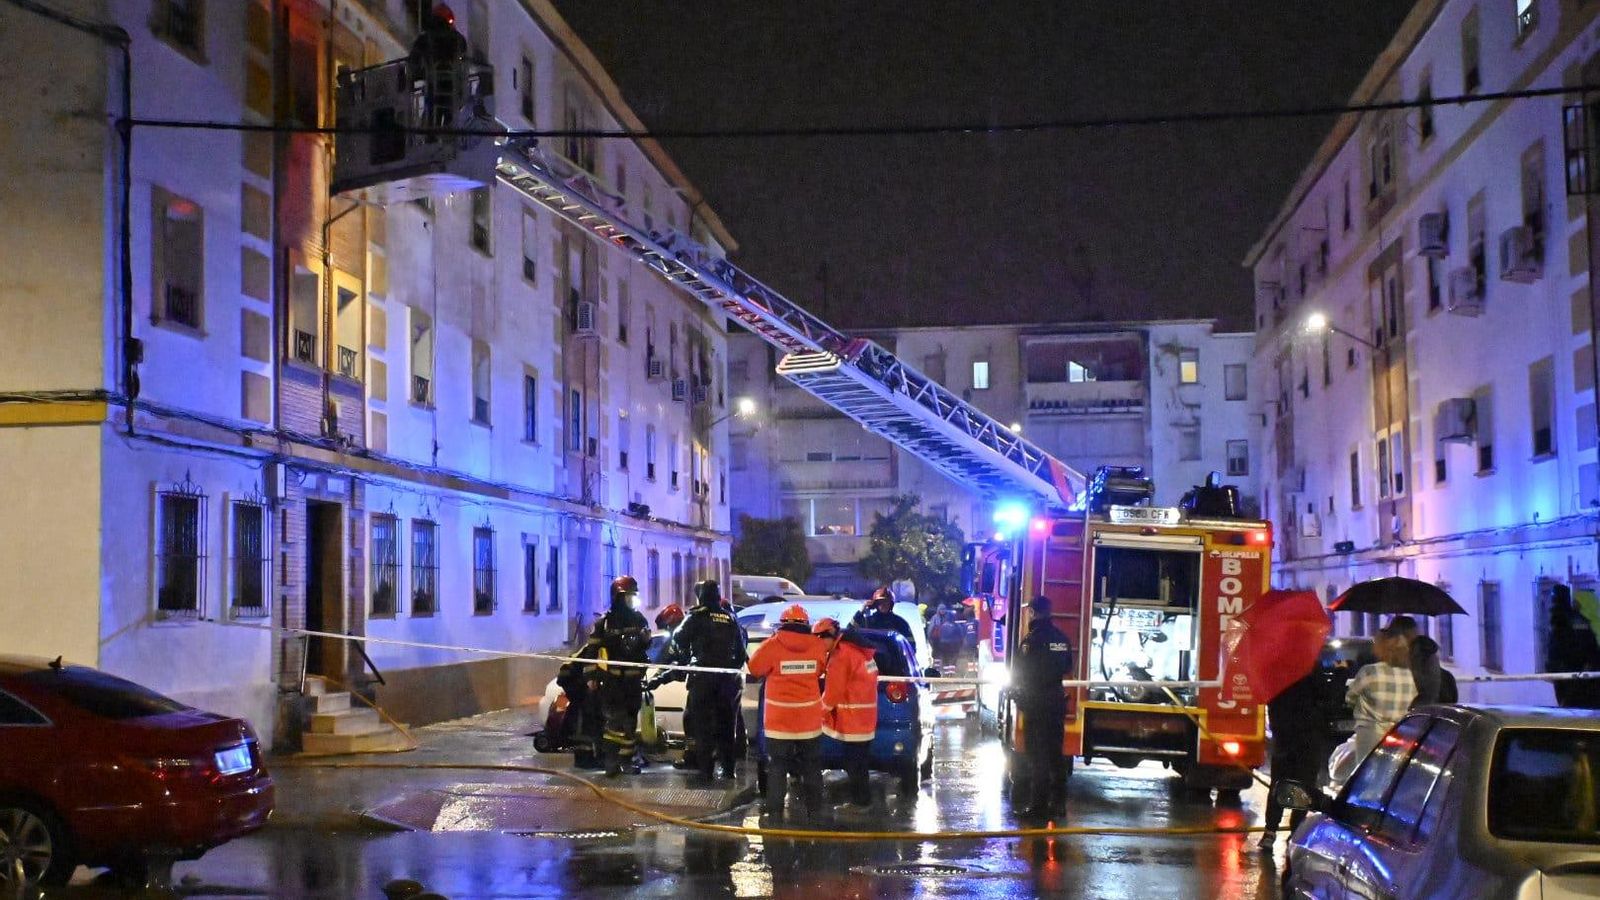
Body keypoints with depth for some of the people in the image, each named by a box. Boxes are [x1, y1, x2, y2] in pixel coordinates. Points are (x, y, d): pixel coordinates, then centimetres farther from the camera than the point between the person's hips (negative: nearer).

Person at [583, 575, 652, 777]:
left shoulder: (639, 620, 9)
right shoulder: (604, 622, -5)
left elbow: (646, 645, 19)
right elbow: (592, 651, -5)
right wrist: (591, 677, -9)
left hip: (633, 680, 5)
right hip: (612, 680, -5)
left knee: (630, 721, 9)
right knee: (614, 720, -11)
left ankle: (626, 759, 17)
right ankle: (611, 761, -8)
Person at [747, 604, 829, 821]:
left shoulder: (772, 645, -13)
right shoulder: (817, 646, -4)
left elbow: (755, 669, 0)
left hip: (779, 719, -3)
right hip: (810, 719, 3)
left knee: (777, 765, 6)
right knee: (812, 765, 15)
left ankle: (775, 809, 5)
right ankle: (815, 808, 21)